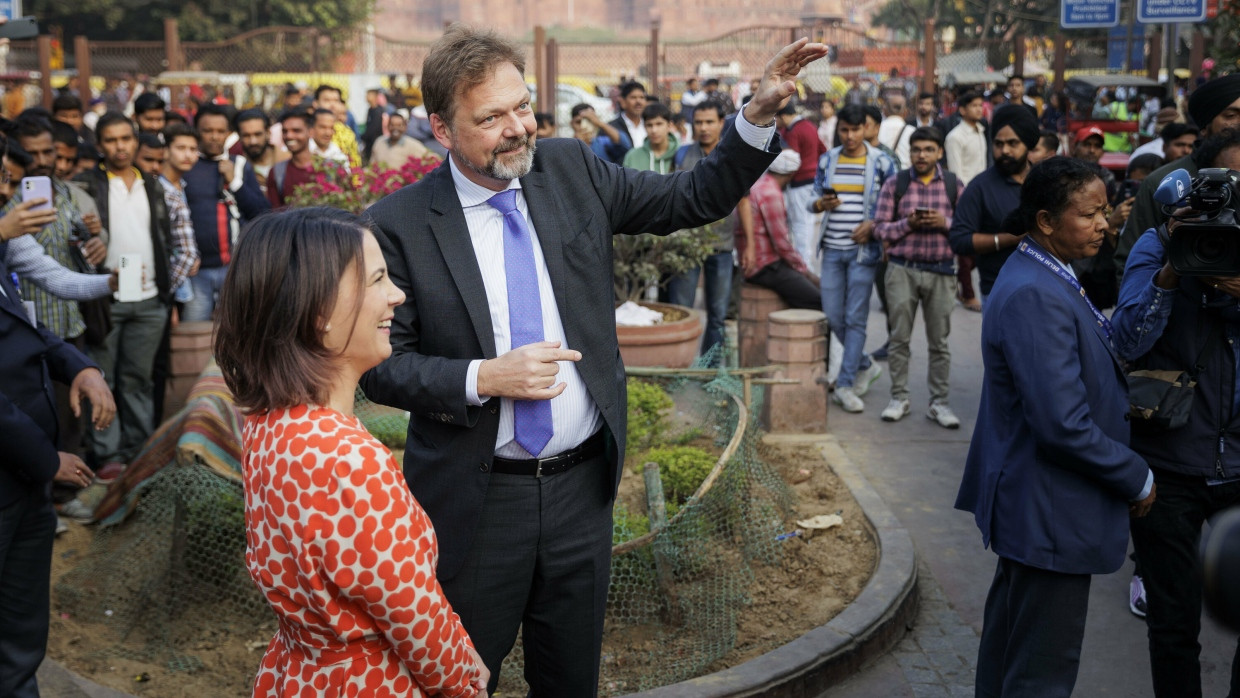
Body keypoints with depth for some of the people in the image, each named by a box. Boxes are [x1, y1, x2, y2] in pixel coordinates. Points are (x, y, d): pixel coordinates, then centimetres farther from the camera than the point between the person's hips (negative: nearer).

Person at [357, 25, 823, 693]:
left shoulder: (571, 169, -2)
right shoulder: (399, 224, -12)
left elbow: (697, 199, 3)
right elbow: (381, 365, -9)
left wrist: (761, 111, -9)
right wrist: (485, 377, -23)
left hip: (582, 487, 3)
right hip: (474, 504, -3)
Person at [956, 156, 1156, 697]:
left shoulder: (1040, 277, 8)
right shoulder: (1036, 296, -25)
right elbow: (1063, 425, -27)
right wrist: (1137, 479, -14)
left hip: (1026, 505, 11)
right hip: (1053, 515, -11)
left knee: (1009, 643, 24)